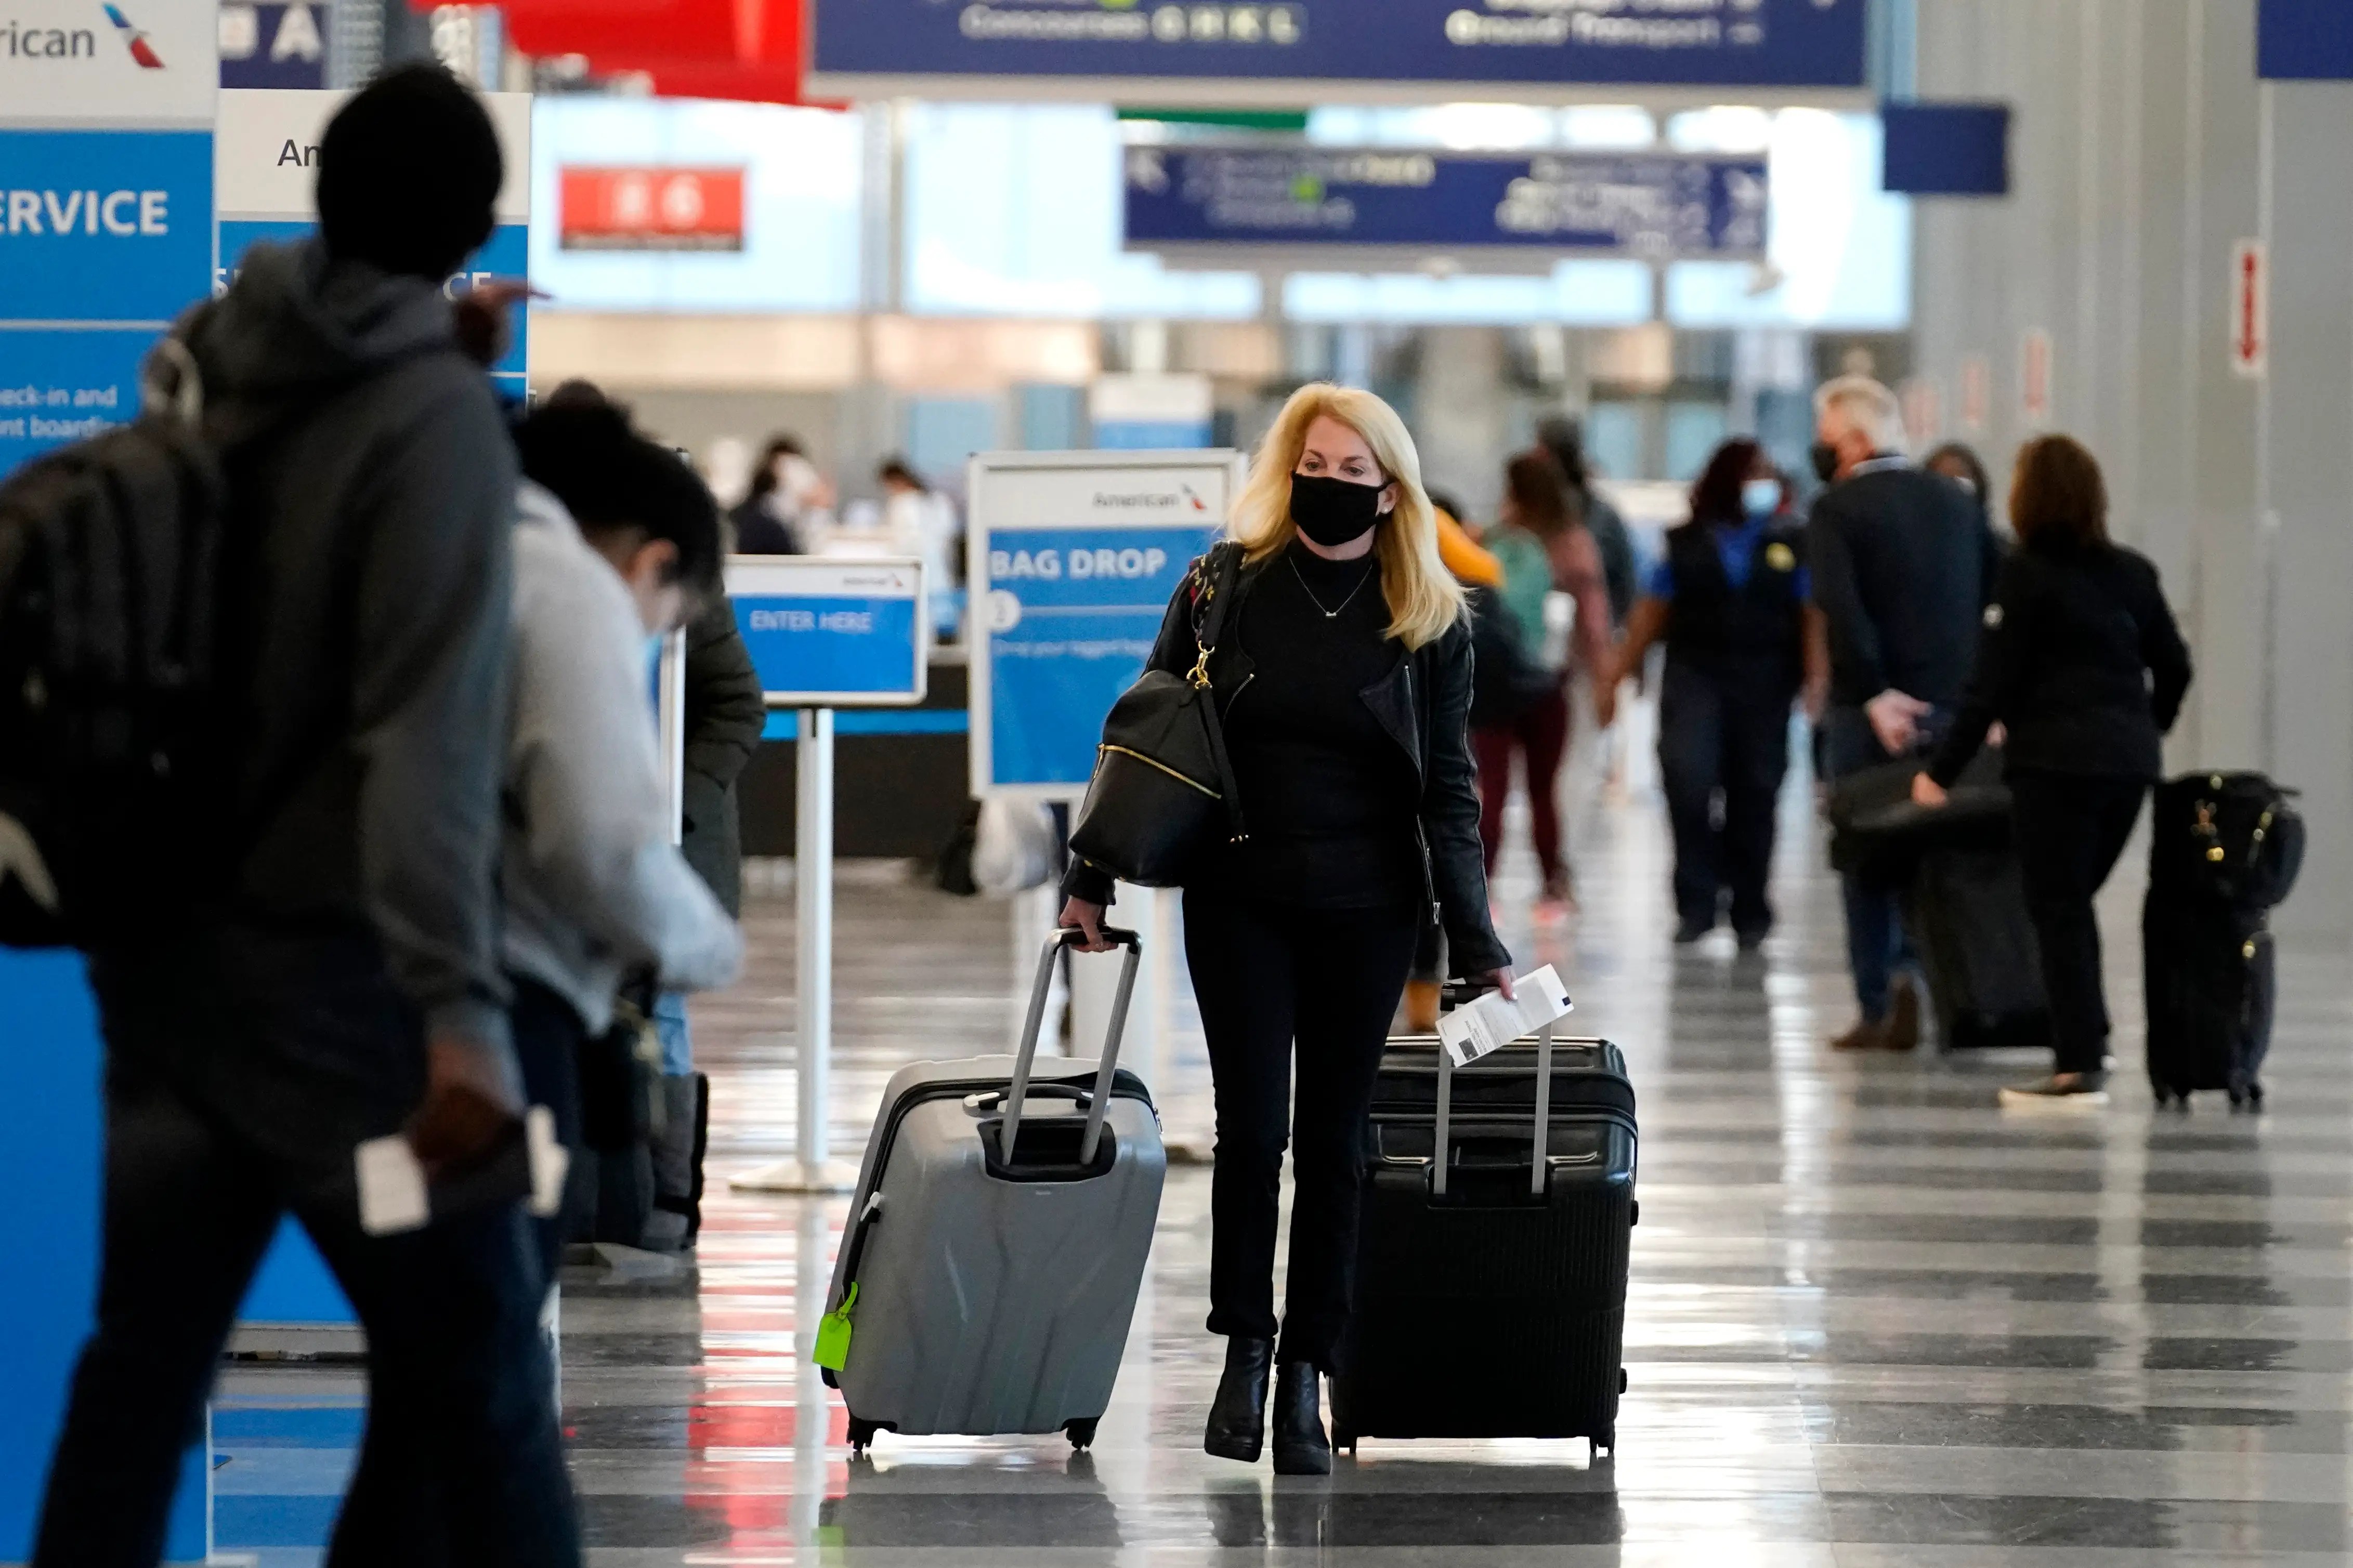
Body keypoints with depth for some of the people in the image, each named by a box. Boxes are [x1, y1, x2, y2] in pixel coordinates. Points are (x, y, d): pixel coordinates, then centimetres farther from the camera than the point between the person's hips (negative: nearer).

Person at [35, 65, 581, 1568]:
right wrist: (461, 1007, -30)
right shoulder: (440, 414, -12)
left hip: (162, 952, 6)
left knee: (140, 1370, 10)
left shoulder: (208, 359, 6)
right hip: (326, 966, -6)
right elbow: (428, 728, -23)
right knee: (474, 1383, 1)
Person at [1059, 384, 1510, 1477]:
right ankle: (1244, 1349, 9)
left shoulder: (1430, 620, 1)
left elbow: (1447, 788, 3)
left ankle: (1306, 1375, 9)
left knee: (1333, 1140, 3)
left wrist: (1477, 947, -2)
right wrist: (1090, 881, 2)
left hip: (1367, 912, 0)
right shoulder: (1227, 589, 0)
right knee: (1252, 1126, -5)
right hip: (1239, 901, 0)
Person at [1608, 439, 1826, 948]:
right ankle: (1696, 902, -8)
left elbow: (1814, 617, 0)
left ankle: (1750, 914, 16)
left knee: (1754, 796, 4)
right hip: (1695, 677, 0)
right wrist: (1618, 674, 4)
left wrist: (1817, 681, -12)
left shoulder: (1790, 544, 5)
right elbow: (1651, 612, 8)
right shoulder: (1687, 544, 6)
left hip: (1764, 688, 0)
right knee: (1687, 780, -17)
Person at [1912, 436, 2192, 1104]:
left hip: (2054, 763, -6)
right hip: (2130, 763, 6)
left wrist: (1942, 771, -6)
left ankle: (2080, 1065, -4)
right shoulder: (2132, 573, 9)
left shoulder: (2026, 575, -8)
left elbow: (1992, 685, -10)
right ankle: (2088, 1041, 14)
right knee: (2073, 904, 19)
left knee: (2057, 912, -1)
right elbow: (2173, 668, 15)